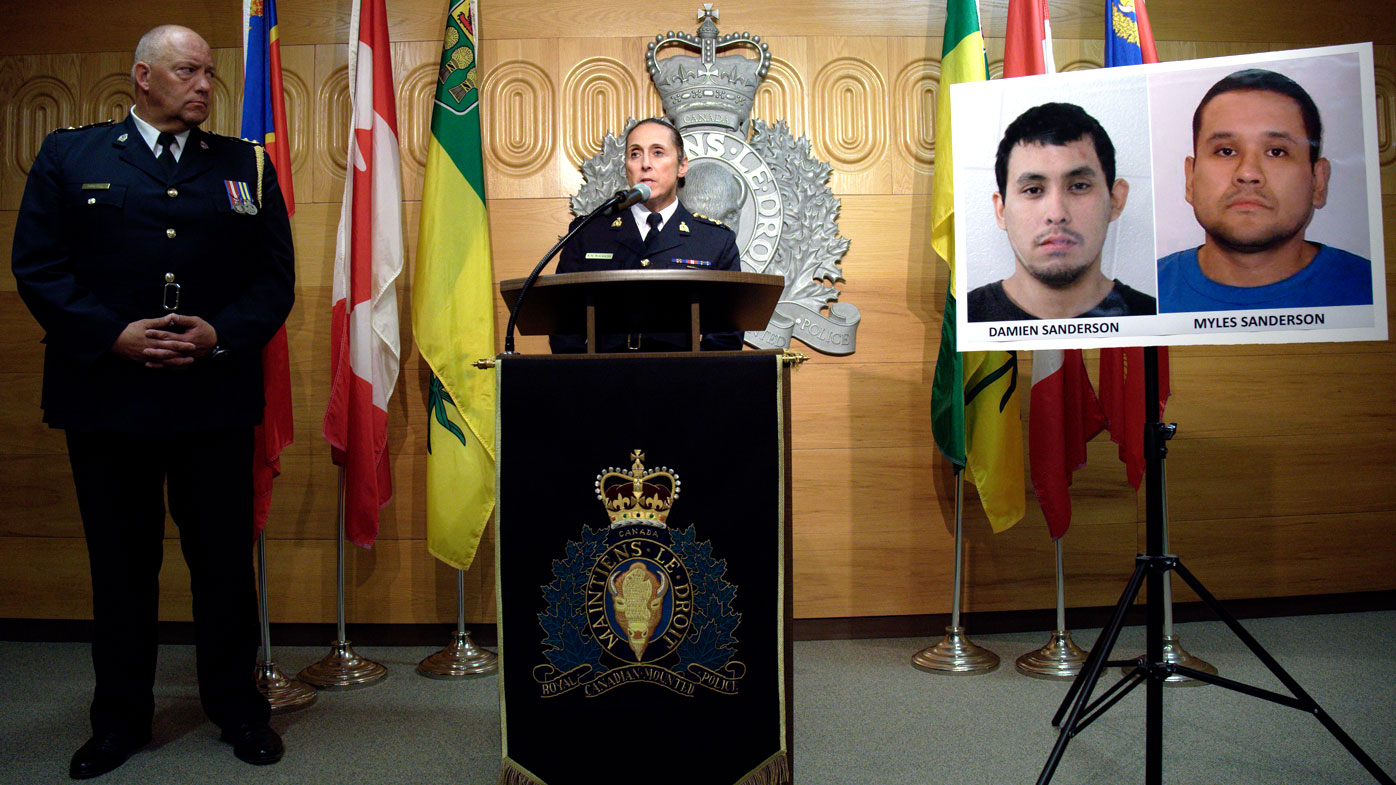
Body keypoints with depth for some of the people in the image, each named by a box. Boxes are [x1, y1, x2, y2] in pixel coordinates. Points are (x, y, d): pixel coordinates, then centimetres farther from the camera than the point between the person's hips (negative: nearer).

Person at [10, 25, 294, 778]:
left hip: (214, 397, 1)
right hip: (106, 396, 0)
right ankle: (120, 717, 25)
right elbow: (36, 265, 0)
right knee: (120, 561, 10)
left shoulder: (246, 165, 9)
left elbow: (275, 275, 5)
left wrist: (220, 334, -11)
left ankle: (237, 706, 22)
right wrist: (113, 334, -13)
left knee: (224, 559, 6)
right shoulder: (68, 155, 7)